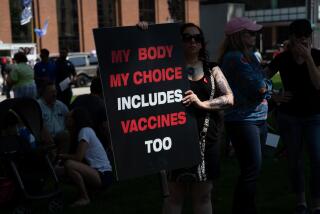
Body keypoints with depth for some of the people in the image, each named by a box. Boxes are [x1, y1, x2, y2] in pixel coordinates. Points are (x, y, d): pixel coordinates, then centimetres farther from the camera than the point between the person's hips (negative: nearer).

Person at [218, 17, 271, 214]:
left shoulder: (250, 55, 14)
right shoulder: (235, 57, -15)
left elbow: (265, 84, 10)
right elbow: (259, 87, -21)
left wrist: (263, 87, -10)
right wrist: (266, 87, -1)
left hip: (259, 119, 9)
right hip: (243, 121, -9)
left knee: (251, 170, 14)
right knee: (252, 170, -6)